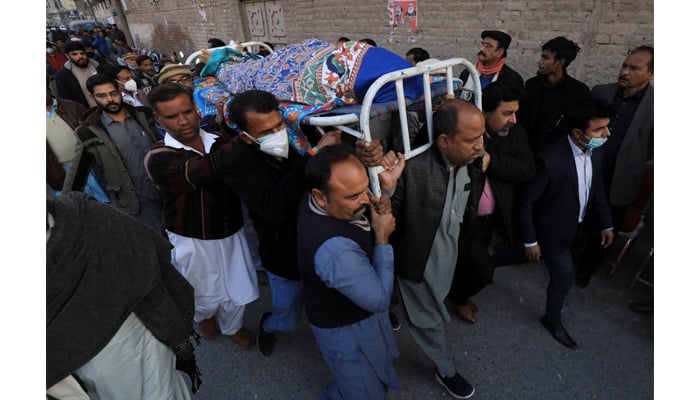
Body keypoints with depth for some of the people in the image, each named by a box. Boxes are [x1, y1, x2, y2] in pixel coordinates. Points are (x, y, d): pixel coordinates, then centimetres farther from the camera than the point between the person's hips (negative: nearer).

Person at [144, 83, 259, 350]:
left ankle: (232, 327, 50)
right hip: (193, 241, -3)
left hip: (231, 233, 3)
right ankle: (204, 316, 59)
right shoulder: (158, 158, -20)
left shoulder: (220, 142, -4)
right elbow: (205, 170, -37)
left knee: (238, 290, 17)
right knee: (205, 295, 22)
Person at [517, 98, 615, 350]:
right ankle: (553, 321, 34)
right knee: (564, 279, 7)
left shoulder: (596, 151, -10)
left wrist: (605, 223, 10)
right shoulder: (550, 160, -33)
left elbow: (597, 189, 7)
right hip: (554, 231, -7)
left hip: (577, 227, 7)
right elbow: (525, 201, -24)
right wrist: (530, 241, -19)